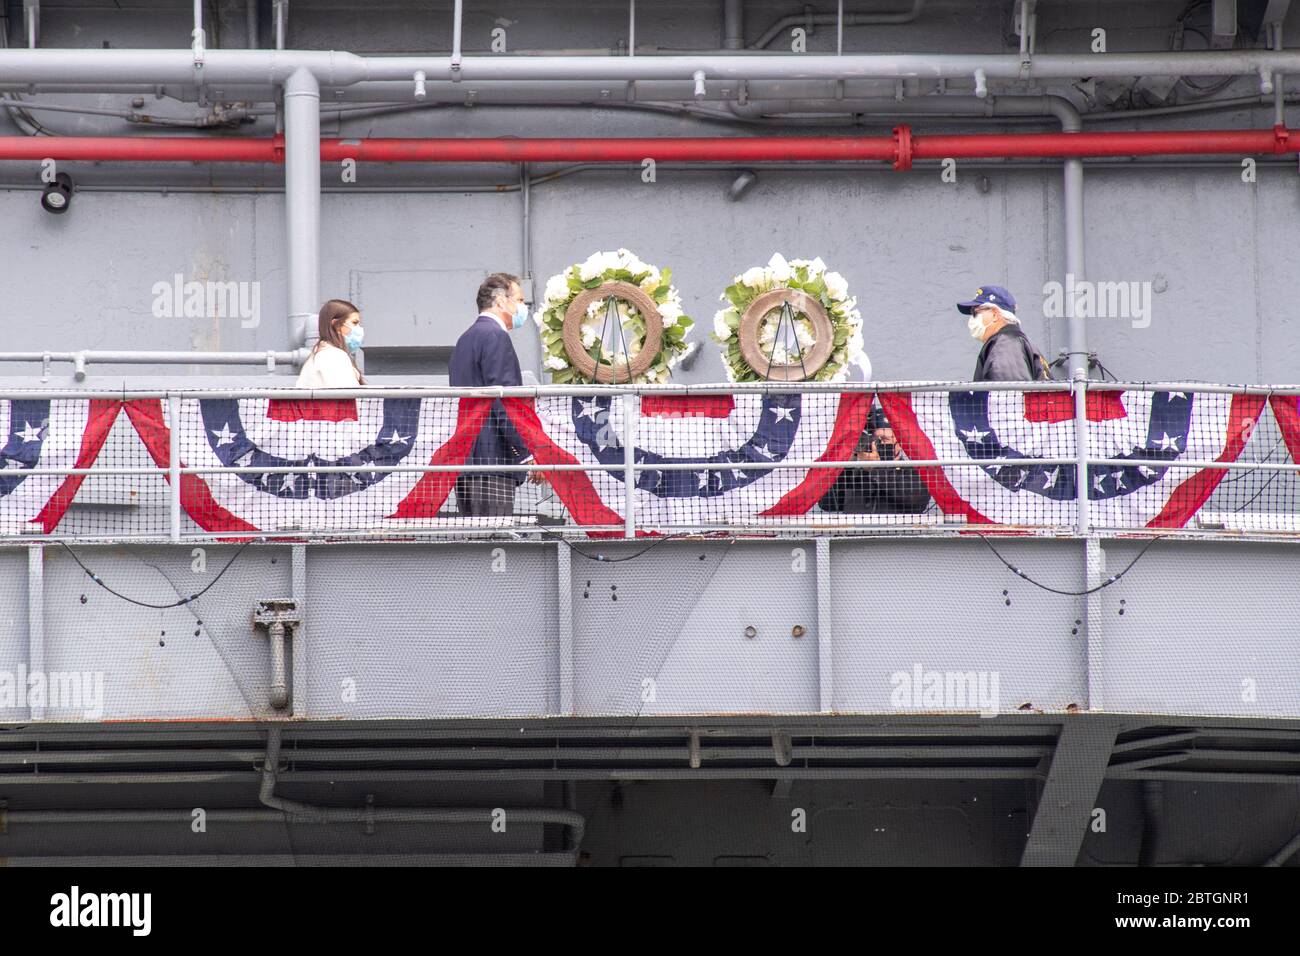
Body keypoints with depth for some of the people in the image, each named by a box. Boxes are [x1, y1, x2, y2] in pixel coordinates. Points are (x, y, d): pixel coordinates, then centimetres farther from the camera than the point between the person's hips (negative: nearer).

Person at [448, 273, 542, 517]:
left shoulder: (466, 339, 23)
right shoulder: (494, 336, -8)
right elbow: (505, 401, -16)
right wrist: (528, 454, -15)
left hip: (463, 459, 10)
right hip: (491, 460, -10)